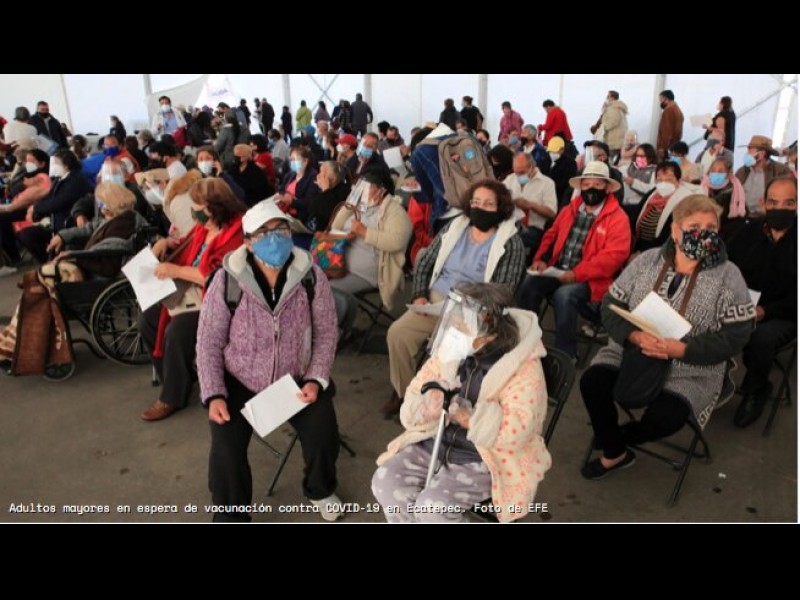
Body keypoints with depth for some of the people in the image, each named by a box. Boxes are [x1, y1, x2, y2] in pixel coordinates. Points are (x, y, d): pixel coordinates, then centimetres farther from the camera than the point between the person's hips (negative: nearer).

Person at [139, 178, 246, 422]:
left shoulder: (238, 234, -20)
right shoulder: (204, 227, 7)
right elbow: (186, 251, 26)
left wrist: (176, 271, -25)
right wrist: (166, 243, 4)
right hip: (190, 293, 10)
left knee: (177, 330, -27)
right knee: (148, 319, 0)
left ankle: (173, 397, -6)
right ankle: (174, 379, 14)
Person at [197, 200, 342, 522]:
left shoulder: (311, 276, -10)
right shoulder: (227, 280, -14)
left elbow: (326, 334, -2)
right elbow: (208, 342, -7)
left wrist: (315, 380, -14)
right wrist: (214, 395, -16)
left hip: (297, 380, 1)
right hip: (240, 383, -1)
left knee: (323, 434, -13)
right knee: (226, 450, -18)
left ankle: (320, 489, 24)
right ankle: (231, 515, 15)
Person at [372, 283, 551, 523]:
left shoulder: (524, 367, -15)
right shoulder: (451, 350, 1)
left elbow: (517, 430, -25)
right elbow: (413, 398, 3)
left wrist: (467, 417, -34)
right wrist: (427, 408, -21)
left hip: (484, 458, -5)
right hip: (434, 444, 6)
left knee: (433, 506, -24)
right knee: (386, 480, -13)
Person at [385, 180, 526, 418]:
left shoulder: (510, 243, -5)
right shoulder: (453, 228, 9)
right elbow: (424, 263, 12)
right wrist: (419, 295, -3)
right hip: (434, 302, 5)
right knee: (397, 333, -16)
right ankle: (403, 392, 5)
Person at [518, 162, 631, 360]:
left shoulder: (618, 218, -3)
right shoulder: (569, 210, 16)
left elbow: (613, 255, -13)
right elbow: (551, 235, 20)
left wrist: (576, 273, -22)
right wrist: (541, 259, -1)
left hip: (589, 278, -5)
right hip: (556, 270, 5)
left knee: (564, 295, -34)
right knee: (529, 283, -22)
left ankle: (566, 354, -16)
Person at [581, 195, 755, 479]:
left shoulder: (728, 276, -4)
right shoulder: (648, 260, 2)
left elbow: (735, 337, -9)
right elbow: (611, 306, 1)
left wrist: (681, 349, -22)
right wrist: (636, 336, -19)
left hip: (690, 370, -2)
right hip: (630, 351, 3)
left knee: (663, 419, -27)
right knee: (592, 383, -21)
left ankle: (615, 435, 12)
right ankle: (615, 453, 8)